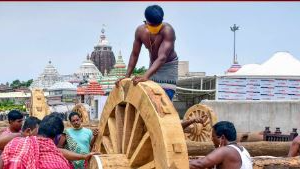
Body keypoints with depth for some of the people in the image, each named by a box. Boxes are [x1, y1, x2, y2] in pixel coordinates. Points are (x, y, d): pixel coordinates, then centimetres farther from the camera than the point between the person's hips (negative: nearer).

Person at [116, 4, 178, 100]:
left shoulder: (168, 31, -34)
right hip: (153, 65, 5)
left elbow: (162, 58, -44)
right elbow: (134, 55, -5)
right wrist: (127, 76, -11)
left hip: (168, 66, -5)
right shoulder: (140, 31, -18)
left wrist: (145, 76, -56)